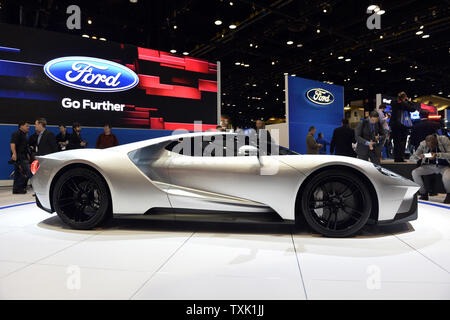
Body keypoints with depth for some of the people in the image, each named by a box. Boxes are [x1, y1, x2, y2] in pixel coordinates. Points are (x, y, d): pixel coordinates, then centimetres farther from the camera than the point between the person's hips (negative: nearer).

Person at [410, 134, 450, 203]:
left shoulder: (444, 139, -15)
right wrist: (419, 156, -28)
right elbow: (412, 157, -6)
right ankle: (424, 194, -3)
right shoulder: (423, 144, -8)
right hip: (430, 166, 3)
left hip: (443, 166, -3)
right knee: (414, 173, -21)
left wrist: (437, 155, -36)